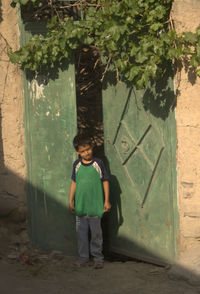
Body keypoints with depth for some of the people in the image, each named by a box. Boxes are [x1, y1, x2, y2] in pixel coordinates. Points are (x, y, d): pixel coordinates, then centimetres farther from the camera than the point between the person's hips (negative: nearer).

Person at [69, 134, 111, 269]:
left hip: (95, 205, -3)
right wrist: (71, 201, 12)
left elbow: (105, 182, 1)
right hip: (80, 205, 3)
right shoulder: (77, 165, 5)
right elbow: (74, 182, 13)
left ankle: (97, 256, 13)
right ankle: (83, 256, 19)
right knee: (81, 232, 8)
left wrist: (107, 201, 0)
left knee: (96, 232, 2)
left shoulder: (98, 163, -4)